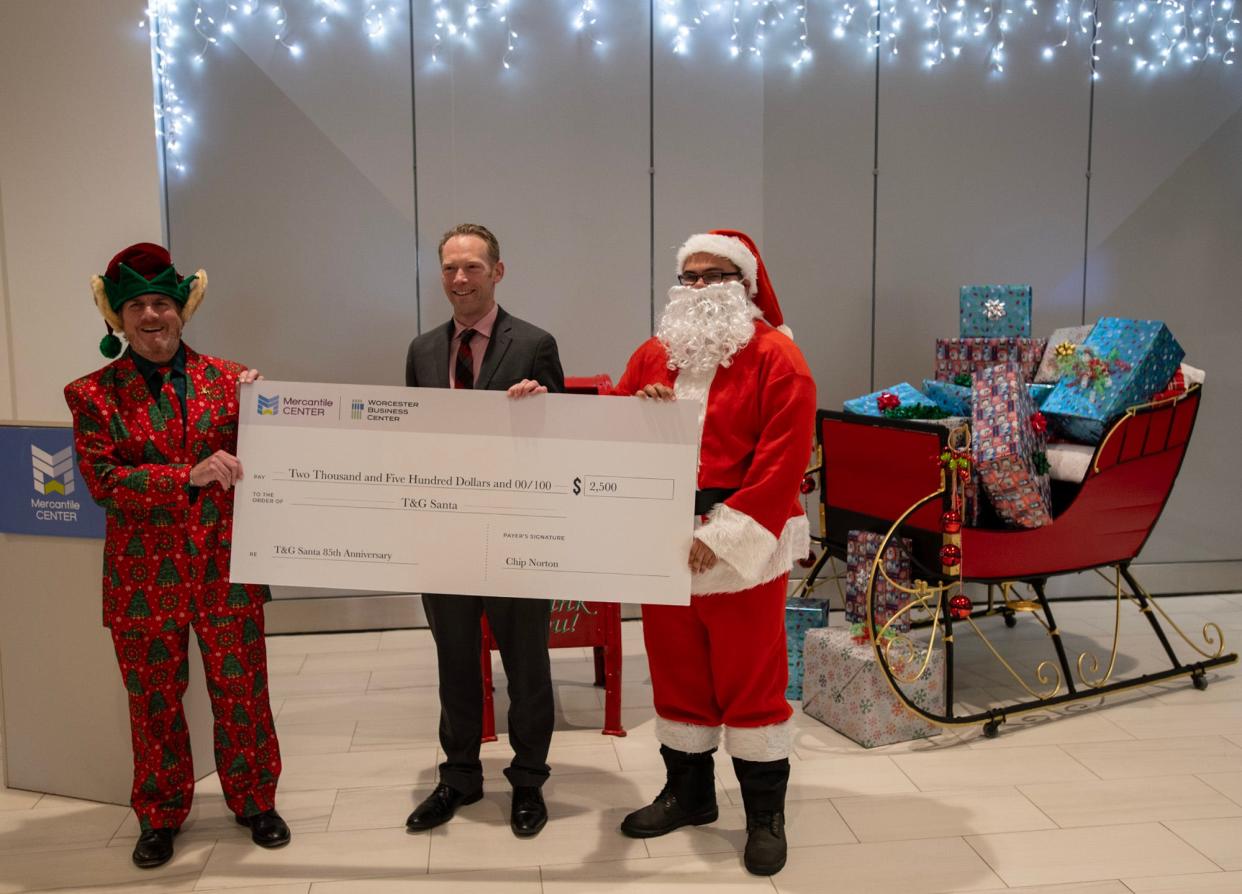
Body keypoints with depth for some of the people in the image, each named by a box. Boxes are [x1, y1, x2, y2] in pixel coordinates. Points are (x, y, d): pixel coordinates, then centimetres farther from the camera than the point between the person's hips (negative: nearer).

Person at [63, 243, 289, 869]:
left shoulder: (229, 378, 3)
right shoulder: (93, 393, -1)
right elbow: (102, 481, -11)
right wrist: (188, 477, -24)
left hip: (225, 566, 1)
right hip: (143, 575, 0)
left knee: (242, 691, 10)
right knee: (154, 700, 14)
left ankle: (254, 801, 30)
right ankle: (159, 816, 32)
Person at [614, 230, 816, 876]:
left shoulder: (775, 356, -7)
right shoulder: (653, 354, 11)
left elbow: (783, 460, -15)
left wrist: (719, 535, -19)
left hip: (742, 547, -5)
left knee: (751, 681, 3)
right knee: (676, 671, 14)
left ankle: (766, 816, 18)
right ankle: (688, 794, 32)